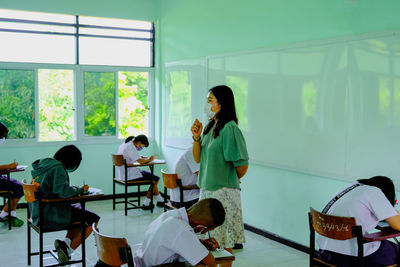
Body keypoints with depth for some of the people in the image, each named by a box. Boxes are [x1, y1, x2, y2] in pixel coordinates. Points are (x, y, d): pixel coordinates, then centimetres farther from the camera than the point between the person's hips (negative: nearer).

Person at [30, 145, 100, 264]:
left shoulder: (43, 163, 10)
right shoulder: (58, 168, -17)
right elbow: (63, 191, -27)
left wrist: (74, 188, 11)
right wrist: (80, 189, -11)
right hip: (51, 215, -9)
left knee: (78, 209, 26)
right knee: (93, 219, -1)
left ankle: (66, 242, 7)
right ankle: (68, 249, 0)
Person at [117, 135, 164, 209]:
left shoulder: (124, 145, 12)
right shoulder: (131, 147, -19)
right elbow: (141, 161, -25)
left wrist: (145, 158, 10)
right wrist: (148, 159, -5)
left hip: (124, 174, 10)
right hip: (129, 175, -10)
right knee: (155, 179, -3)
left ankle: (160, 201, 21)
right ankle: (146, 204, 4)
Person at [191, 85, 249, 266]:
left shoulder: (229, 129, -17)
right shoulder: (211, 126, 10)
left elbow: (242, 165, -17)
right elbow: (198, 159, 13)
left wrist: (234, 180, 3)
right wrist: (197, 137, -2)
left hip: (224, 192, -8)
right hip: (207, 190, 8)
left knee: (224, 243, 1)